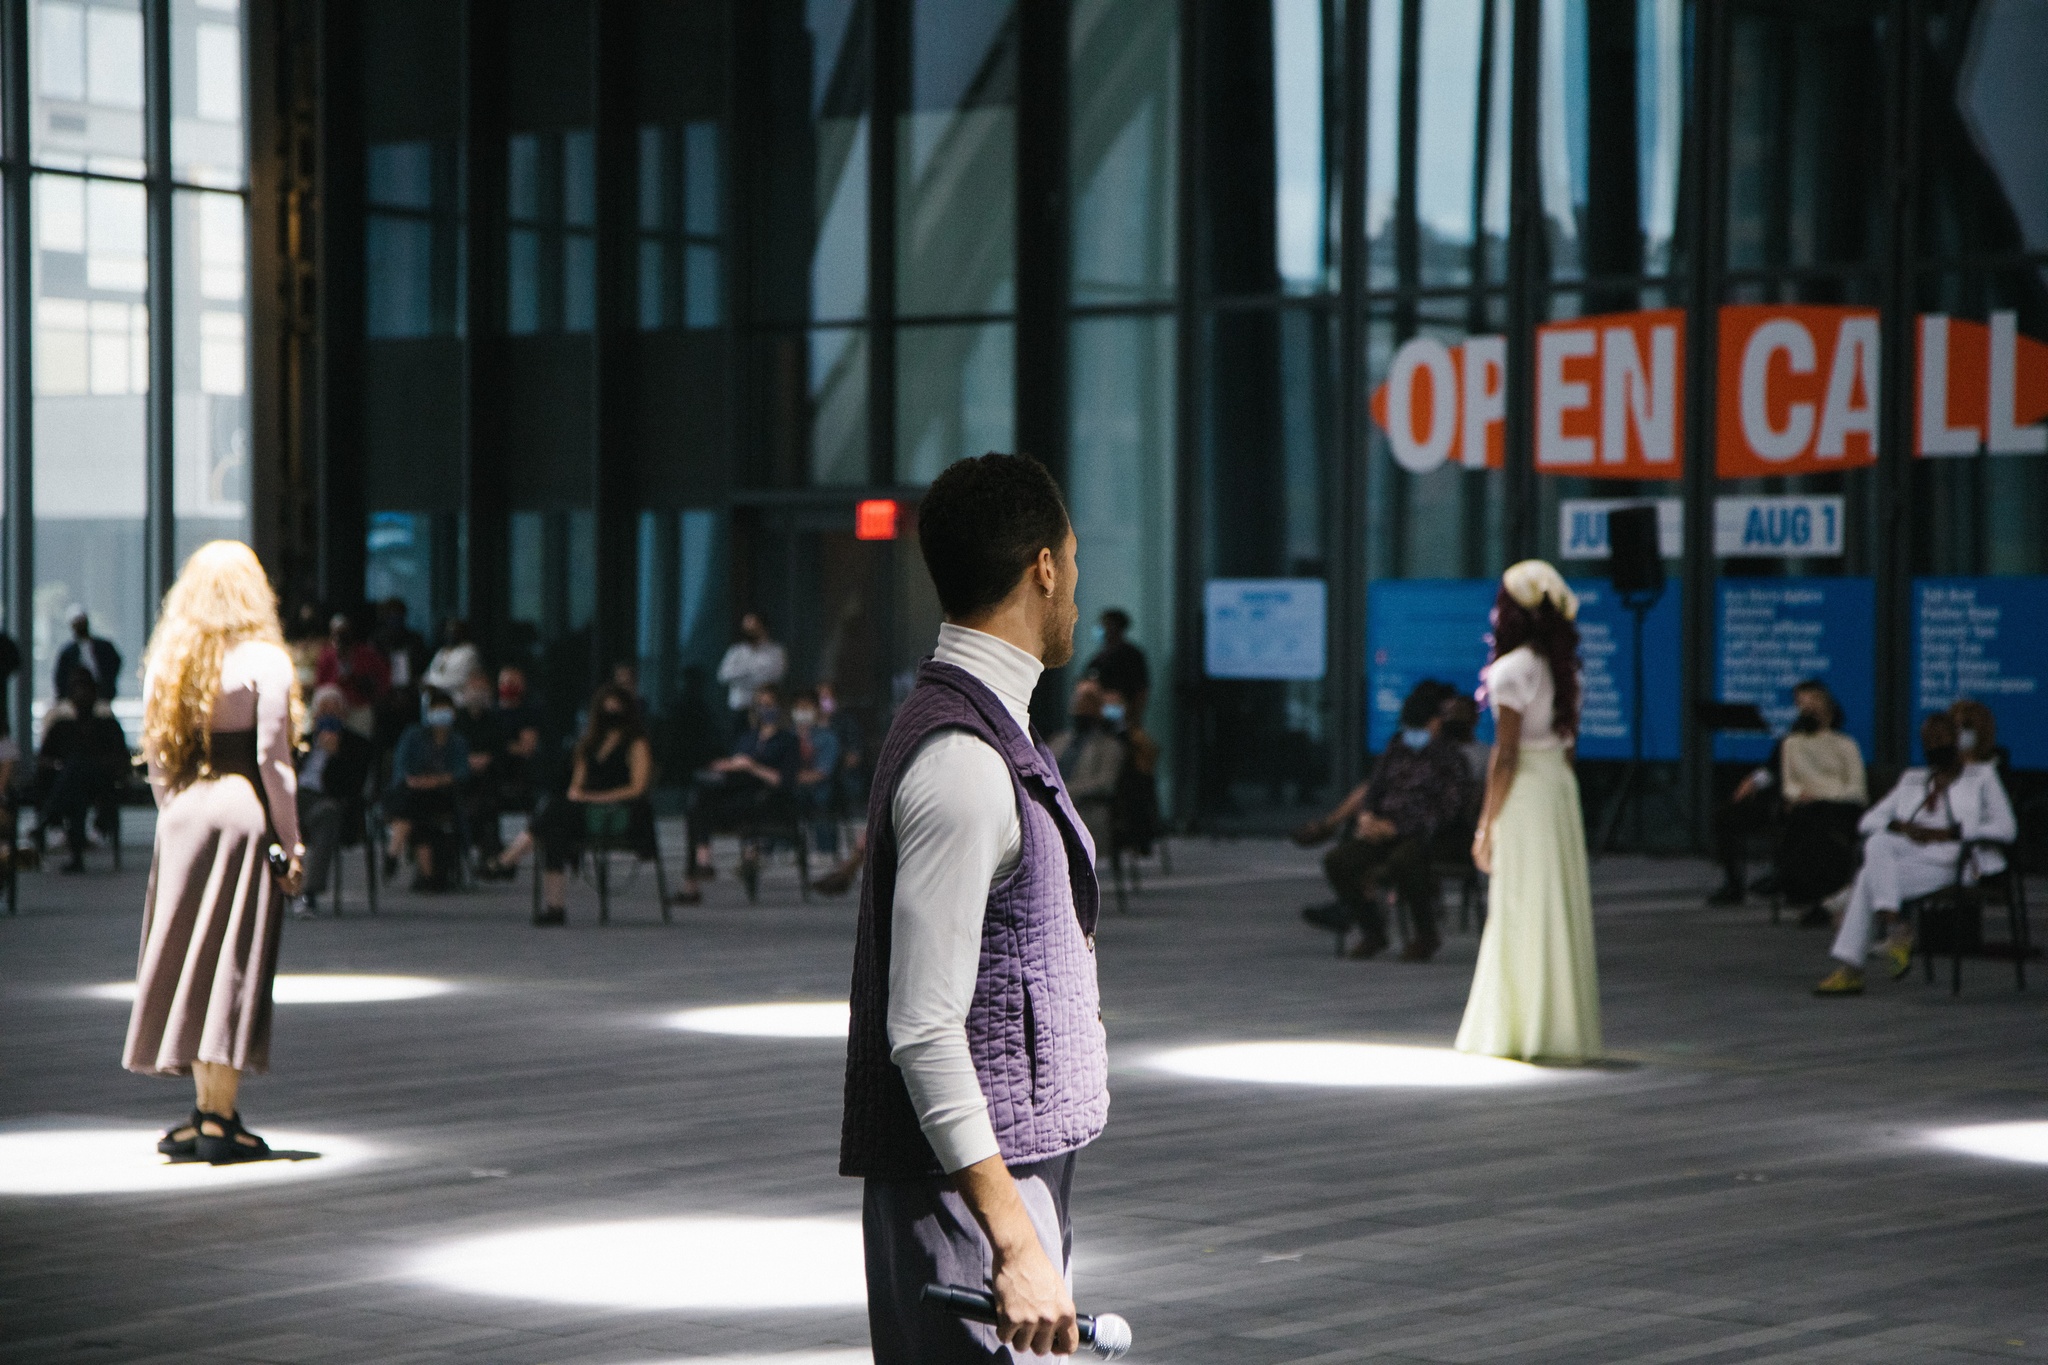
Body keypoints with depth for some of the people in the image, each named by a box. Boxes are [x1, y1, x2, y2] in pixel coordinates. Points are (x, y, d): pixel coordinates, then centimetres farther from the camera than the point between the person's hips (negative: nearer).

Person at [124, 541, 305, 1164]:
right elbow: (272, 758, -8)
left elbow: (156, 757, 9)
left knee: (187, 960, 11)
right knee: (232, 965, -2)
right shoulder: (264, 662, -6)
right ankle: (219, 1119, -2)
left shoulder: (166, 661, 8)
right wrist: (290, 844, -4)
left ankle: (205, 1110, 14)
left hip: (181, 815, 5)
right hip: (243, 812, -5)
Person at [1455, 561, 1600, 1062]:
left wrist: (1487, 824, -10)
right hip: (1561, 783, 8)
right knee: (1559, 908, 10)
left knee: (1522, 913, -1)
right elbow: (1567, 743, 14)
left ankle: (1529, 1032, 1)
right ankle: (1567, 1028, 13)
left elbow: (1506, 756, -15)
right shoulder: (1561, 667, 11)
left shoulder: (1512, 669, -13)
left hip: (1524, 793, -8)